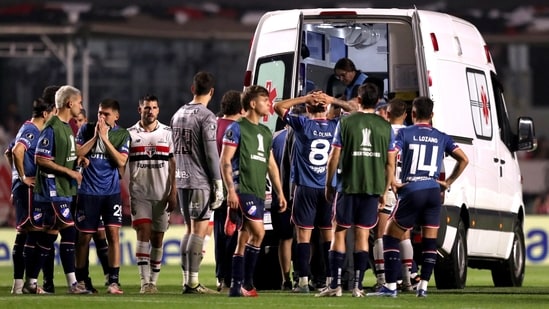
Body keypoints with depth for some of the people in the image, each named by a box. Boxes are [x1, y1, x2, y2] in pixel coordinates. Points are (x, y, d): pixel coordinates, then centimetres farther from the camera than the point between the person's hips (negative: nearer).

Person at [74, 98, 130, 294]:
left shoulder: (122, 134, 4)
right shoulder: (86, 129, 5)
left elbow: (121, 161, -8)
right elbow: (77, 153, -4)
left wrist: (105, 138, -12)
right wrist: (95, 137, -10)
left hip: (112, 191, 0)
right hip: (88, 191, 0)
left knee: (113, 233, -10)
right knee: (84, 236, 4)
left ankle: (113, 281, -8)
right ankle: (81, 280, 16)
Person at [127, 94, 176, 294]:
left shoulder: (167, 133, 6)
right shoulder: (131, 134, 4)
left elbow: (173, 165, 5)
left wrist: (173, 192, -3)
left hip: (161, 194, 1)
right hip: (139, 193, -1)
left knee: (158, 238, 4)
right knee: (143, 233, -13)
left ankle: (153, 281, 12)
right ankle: (144, 282, -16)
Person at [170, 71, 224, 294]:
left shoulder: (178, 115, 13)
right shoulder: (206, 117, -10)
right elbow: (211, 153, -14)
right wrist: (218, 184, -10)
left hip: (182, 181, 7)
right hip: (200, 181, -7)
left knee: (191, 230, 14)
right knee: (199, 230, -6)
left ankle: (186, 280, 13)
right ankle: (193, 282, -10)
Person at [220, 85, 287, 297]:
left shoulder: (265, 132, 18)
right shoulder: (237, 128, -4)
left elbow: (271, 164, 23)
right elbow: (225, 161, -8)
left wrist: (279, 192, 18)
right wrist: (230, 190, -16)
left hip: (259, 192, 7)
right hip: (243, 190, -7)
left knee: (244, 239, 8)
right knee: (258, 232, -17)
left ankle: (237, 286, 9)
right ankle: (246, 282, -11)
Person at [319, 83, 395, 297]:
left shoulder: (345, 123, -3)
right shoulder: (385, 127, 3)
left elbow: (334, 158, -3)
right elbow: (390, 163, 5)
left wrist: (328, 185, 9)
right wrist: (385, 190, 16)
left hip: (348, 185, -2)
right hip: (373, 187, 2)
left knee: (339, 232, 5)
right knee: (363, 235, 6)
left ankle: (335, 285, 0)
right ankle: (358, 286, 2)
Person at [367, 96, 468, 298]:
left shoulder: (404, 134, 2)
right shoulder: (441, 138, 11)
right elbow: (464, 159, 8)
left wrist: (392, 183, -3)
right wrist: (449, 182, 14)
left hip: (411, 191, -3)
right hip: (433, 192, 3)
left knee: (391, 237, 7)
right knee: (430, 241, 11)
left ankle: (390, 286, 0)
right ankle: (423, 286, 6)